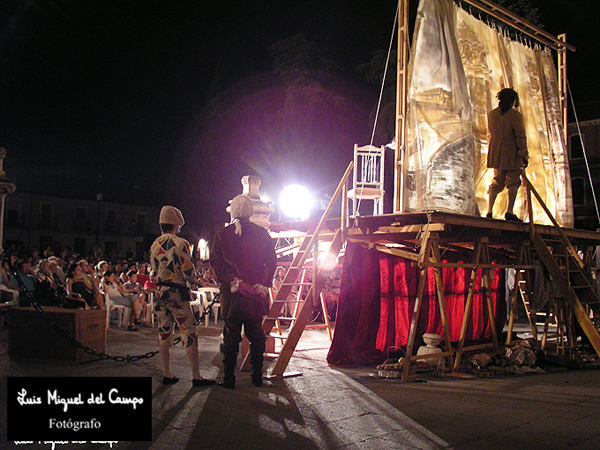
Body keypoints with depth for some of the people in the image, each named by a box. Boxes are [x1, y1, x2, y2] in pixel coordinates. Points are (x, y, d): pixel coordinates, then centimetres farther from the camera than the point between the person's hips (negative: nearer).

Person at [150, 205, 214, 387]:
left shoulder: (155, 245, 8)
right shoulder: (181, 243, -12)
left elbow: (154, 270, 15)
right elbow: (188, 273, -11)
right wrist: (191, 280, 9)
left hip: (159, 292, 7)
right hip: (177, 293, -7)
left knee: (164, 333, 11)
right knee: (189, 333, -3)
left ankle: (167, 374, 16)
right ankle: (196, 376, -3)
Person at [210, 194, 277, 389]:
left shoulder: (223, 234, -1)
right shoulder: (262, 234, 3)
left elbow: (216, 261, -8)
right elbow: (271, 261, 0)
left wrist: (232, 281, -10)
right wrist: (263, 284, -2)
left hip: (232, 293, -1)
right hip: (257, 293, 1)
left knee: (231, 335, 6)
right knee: (256, 335, 12)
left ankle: (229, 378, 10)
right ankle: (257, 376, 18)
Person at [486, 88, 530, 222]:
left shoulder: (491, 114, 8)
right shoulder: (515, 114, -10)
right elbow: (520, 136, -10)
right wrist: (524, 155, -5)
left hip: (496, 154, 6)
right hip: (511, 154, -5)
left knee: (496, 182, 10)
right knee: (513, 181, 3)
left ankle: (489, 211, 1)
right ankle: (509, 211, -2)